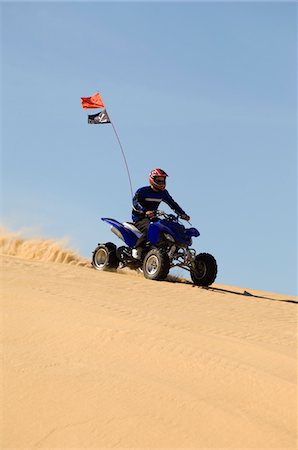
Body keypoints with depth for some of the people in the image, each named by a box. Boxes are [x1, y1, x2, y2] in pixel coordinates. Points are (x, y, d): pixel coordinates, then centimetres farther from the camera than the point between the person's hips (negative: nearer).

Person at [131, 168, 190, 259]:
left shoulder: (163, 193, 10)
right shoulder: (142, 191, -10)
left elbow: (173, 204, 13)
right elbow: (135, 202, -24)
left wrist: (183, 214, 1)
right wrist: (145, 212, -42)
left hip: (152, 218, 7)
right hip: (140, 218, -7)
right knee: (149, 230, -37)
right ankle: (137, 249, -26)